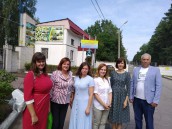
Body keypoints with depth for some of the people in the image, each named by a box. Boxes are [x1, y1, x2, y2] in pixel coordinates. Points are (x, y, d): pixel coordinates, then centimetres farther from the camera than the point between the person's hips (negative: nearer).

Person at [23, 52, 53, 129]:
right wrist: (33, 115, -18)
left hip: (44, 109, 7)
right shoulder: (30, 75, -16)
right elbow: (27, 97, -19)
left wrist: (48, 107, 12)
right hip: (34, 109, -6)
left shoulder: (45, 74, 5)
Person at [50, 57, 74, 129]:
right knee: (55, 122, 7)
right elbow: (51, 87, -11)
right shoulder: (55, 73, -13)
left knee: (62, 122, 16)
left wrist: (71, 96, 14)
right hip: (56, 101, -4)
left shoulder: (70, 74, 2)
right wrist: (50, 98, -10)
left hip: (66, 102, 4)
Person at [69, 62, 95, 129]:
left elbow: (91, 95, -12)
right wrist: (71, 101, 10)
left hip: (84, 103, -5)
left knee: (83, 123, 6)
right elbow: (74, 90, 10)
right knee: (75, 121, 14)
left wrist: (88, 107, -14)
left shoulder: (90, 79, -12)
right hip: (76, 102, 5)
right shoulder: (76, 77, 3)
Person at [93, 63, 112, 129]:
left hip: (107, 106, 5)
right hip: (98, 106, -5)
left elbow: (110, 92, 9)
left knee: (103, 123, 13)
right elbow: (95, 94, -12)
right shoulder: (96, 80, -9)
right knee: (96, 123, 6)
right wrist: (103, 104, -12)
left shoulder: (107, 80, 8)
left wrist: (109, 103, -3)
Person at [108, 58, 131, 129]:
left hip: (122, 96, -2)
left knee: (120, 115, 7)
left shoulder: (127, 74, -4)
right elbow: (110, 85, 5)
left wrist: (126, 100, -9)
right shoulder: (113, 73, 2)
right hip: (113, 95, 2)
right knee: (113, 115, 10)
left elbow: (128, 87, -4)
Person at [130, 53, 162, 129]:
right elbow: (132, 84, 7)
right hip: (136, 99, 3)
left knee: (149, 121, 8)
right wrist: (131, 97, 4)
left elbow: (158, 86, -7)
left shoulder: (155, 70, -4)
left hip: (149, 101, -3)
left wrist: (155, 100, -11)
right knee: (137, 119, 16)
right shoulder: (135, 70, 6)